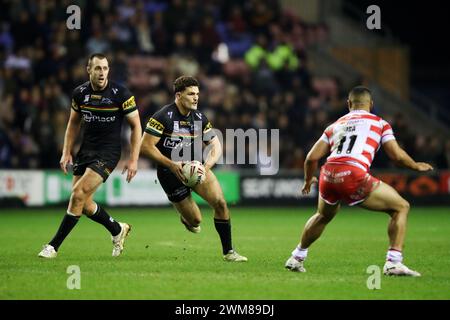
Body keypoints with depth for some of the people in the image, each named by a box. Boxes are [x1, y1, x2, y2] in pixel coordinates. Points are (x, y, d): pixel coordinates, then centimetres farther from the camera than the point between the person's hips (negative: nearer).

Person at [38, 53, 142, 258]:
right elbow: (74, 123, 16)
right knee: (83, 203, 2)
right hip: (86, 150, 6)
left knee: (79, 195, -17)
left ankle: (53, 246, -9)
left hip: (108, 152, -6)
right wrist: (66, 153, 7)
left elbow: (136, 126, -5)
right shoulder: (80, 93, 0)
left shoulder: (120, 94, -12)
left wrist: (133, 160, -9)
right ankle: (118, 230, 28)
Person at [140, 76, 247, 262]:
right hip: (170, 174, -4)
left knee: (220, 203, -18)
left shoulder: (199, 118, 2)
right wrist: (171, 164, -23)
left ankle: (228, 252, -6)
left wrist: (207, 165, -13)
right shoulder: (163, 117, -16)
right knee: (195, 221, -1)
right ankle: (185, 216, 39)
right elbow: (145, 146, -18)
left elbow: (215, 145, 7)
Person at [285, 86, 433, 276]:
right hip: (354, 177, -5)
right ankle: (393, 263, -4)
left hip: (328, 176, 5)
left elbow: (312, 157, 20)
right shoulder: (379, 123, 15)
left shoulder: (335, 126, 26)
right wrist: (416, 166, 25)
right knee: (401, 207, 8)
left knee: (323, 216, 36)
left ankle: (297, 258, 47)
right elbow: (396, 155, 6)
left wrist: (308, 180, 38)